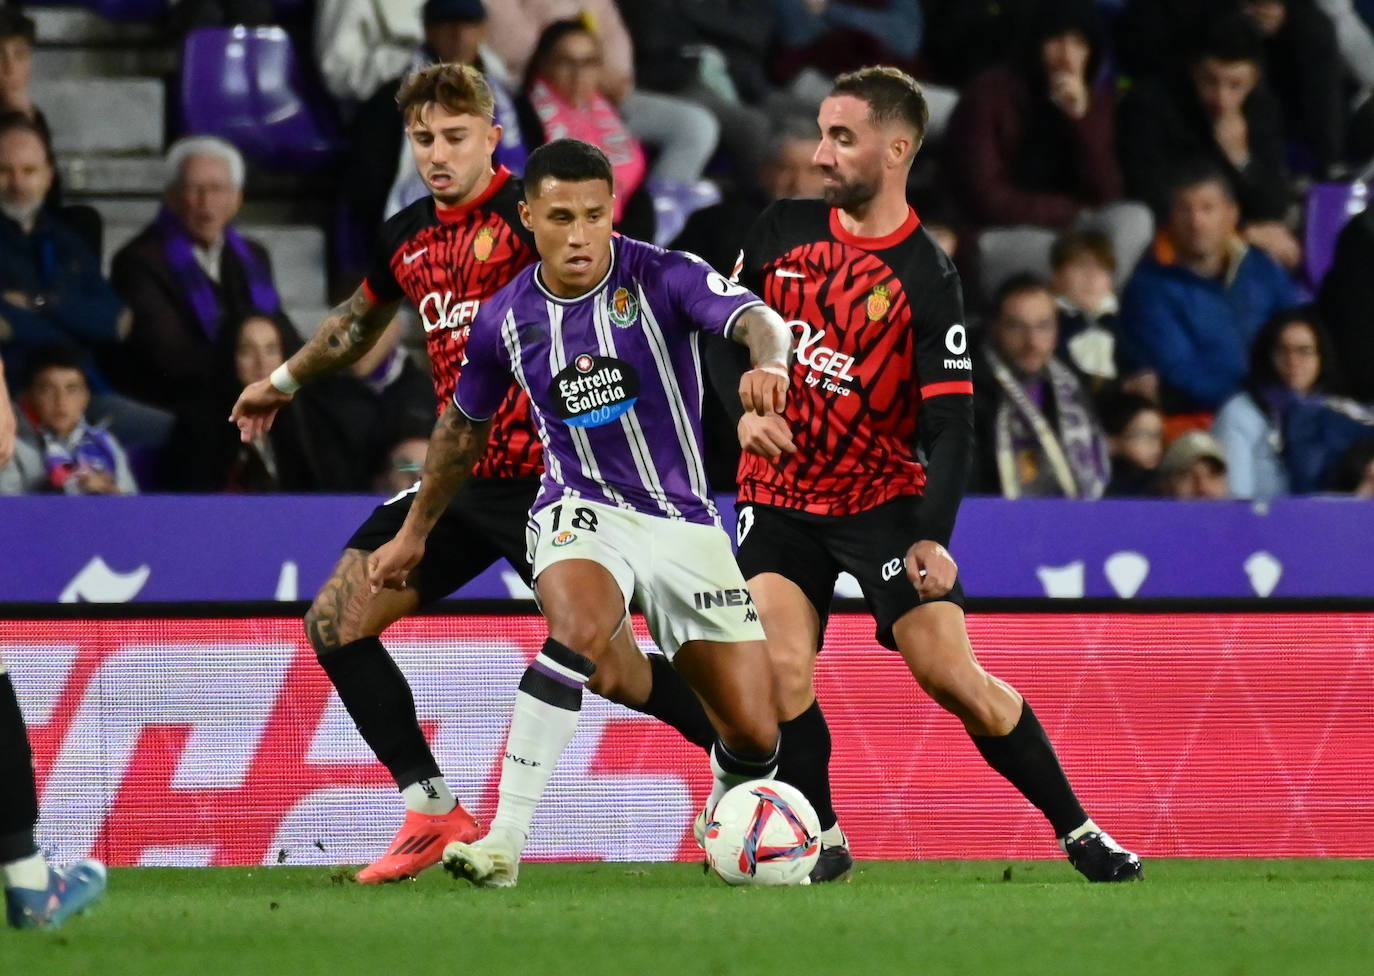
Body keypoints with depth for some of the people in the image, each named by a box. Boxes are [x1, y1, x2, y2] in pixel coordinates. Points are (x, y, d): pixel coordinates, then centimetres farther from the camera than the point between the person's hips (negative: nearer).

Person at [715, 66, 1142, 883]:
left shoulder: (927, 278, -13)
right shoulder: (784, 230, 0)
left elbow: (951, 421, -15)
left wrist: (932, 537, -26)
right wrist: (744, 405, -4)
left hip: (882, 498, -3)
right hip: (779, 498, 3)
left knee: (951, 675, -9)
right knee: (781, 670, -16)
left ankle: (1078, 830, 4)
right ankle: (823, 843, 1)